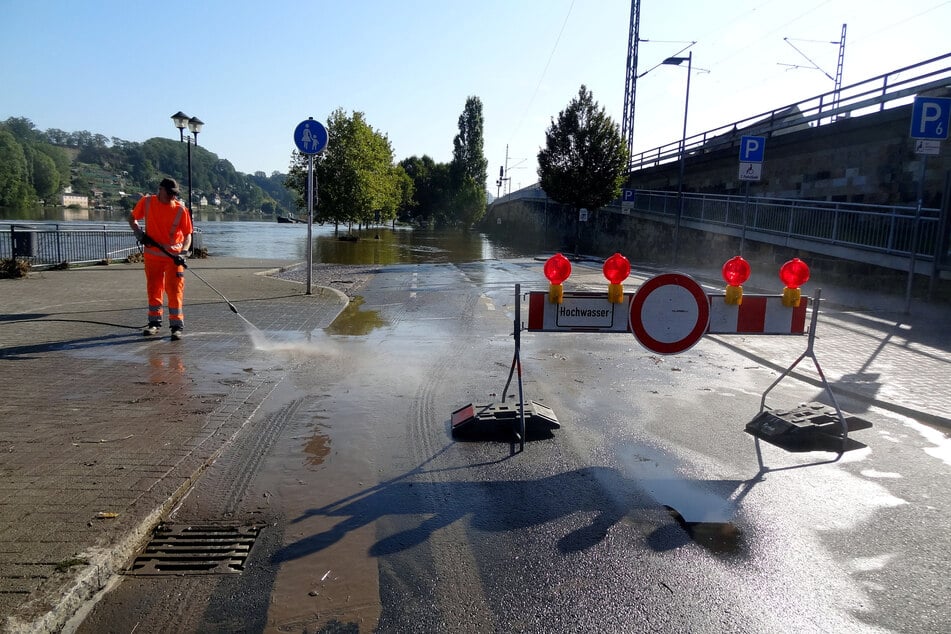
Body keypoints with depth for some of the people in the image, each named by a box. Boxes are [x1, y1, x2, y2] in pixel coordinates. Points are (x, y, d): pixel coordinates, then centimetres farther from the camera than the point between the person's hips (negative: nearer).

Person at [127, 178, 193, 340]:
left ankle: (177, 325, -1)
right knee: (153, 289, 12)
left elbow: (187, 234, -7)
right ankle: (154, 322, 26)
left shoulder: (181, 209, -8)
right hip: (152, 254, 3)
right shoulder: (146, 202, -2)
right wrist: (138, 232, -6)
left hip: (174, 255, -3)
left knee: (175, 290, -6)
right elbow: (132, 218, 12)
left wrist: (183, 252, -22)